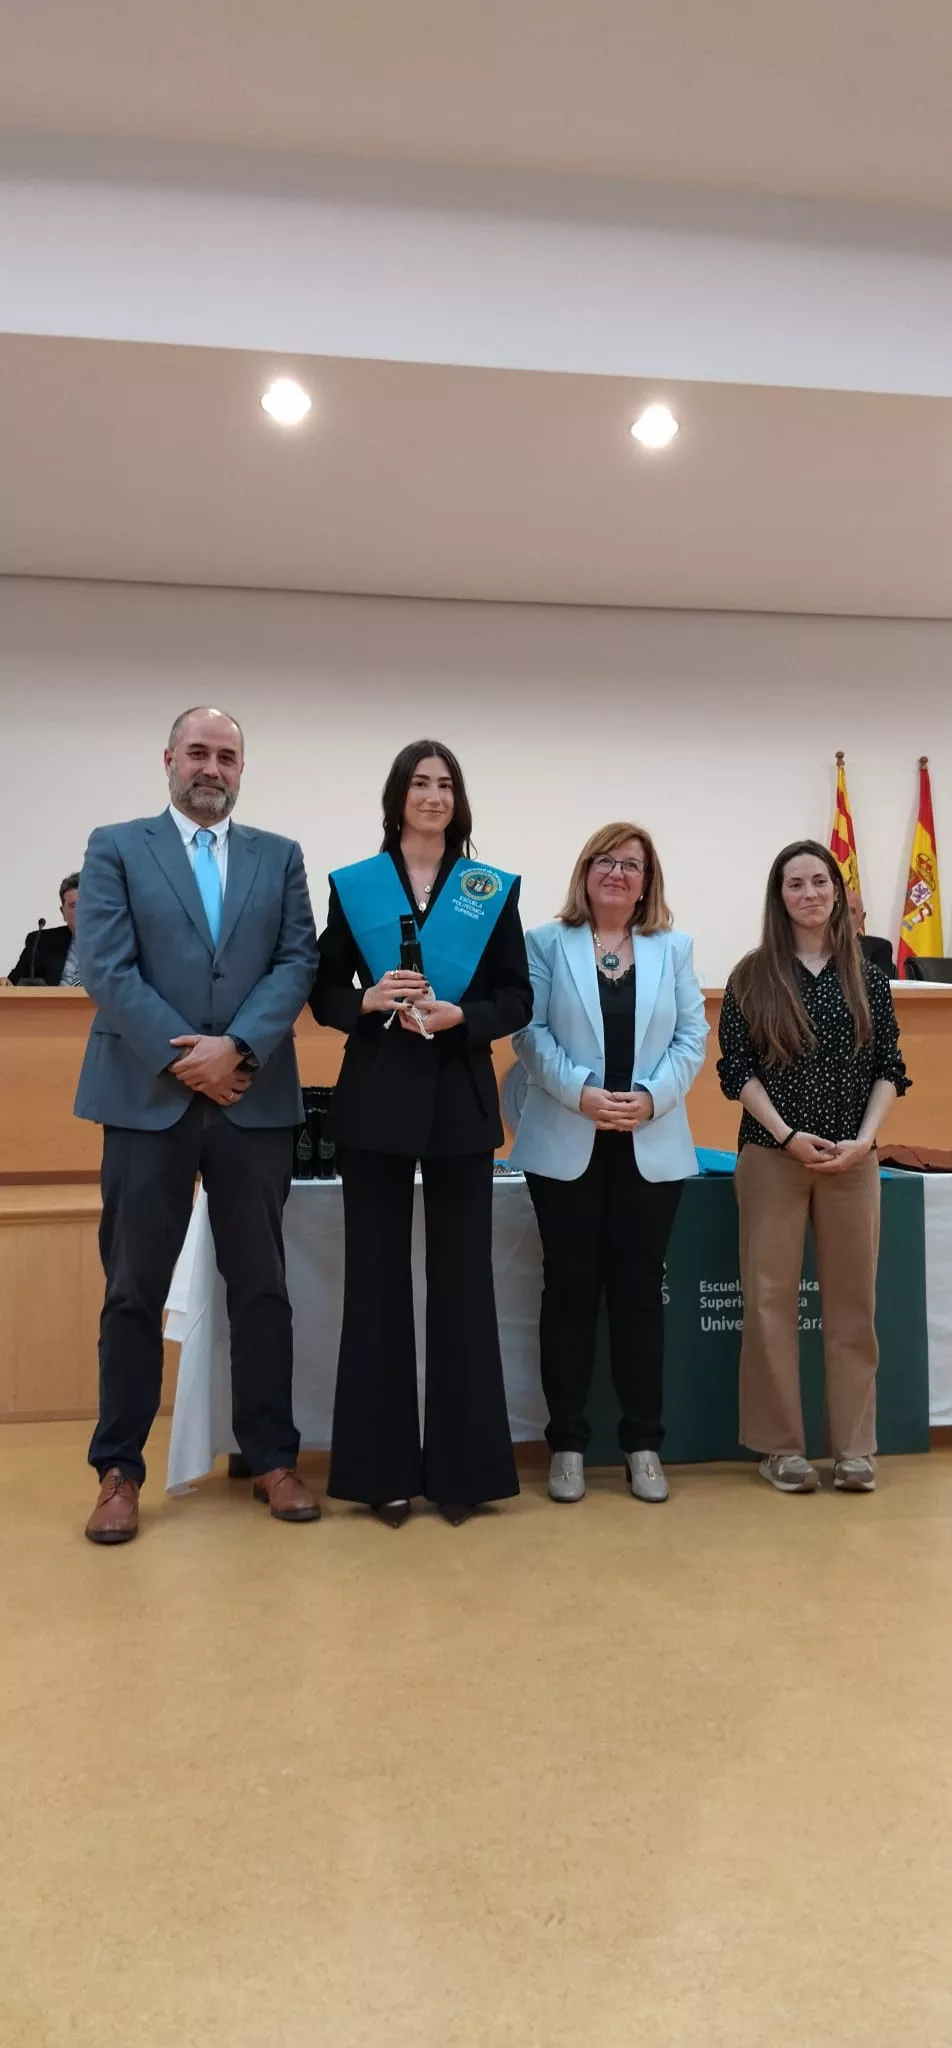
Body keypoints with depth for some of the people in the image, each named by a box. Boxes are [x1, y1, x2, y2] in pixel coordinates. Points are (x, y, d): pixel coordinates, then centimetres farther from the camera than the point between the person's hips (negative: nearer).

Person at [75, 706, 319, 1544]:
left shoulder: (280, 856, 12)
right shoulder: (115, 848, 6)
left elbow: (298, 962, 1)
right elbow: (106, 969, -5)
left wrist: (235, 1048, -13)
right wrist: (184, 1057, -12)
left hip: (255, 1099, 2)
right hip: (146, 1097, -2)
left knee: (262, 1287, 8)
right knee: (134, 1291, 5)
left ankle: (272, 1459, 20)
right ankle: (120, 1470, 17)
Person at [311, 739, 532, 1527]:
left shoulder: (493, 890, 6)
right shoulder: (353, 886, 5)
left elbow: (518, 999, 3)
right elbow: (323, 995, 5)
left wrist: (460, 1016, -15)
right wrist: (369, 1001, -15)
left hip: (461, 1100, 0)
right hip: (375, 1099, 0)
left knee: (461, 1278, 4)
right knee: (377, 1276, 4)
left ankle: (461, 1466, 16)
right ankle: (385, 1466, 16)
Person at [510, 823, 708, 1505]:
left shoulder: (673, 948, 11)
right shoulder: (547, 943, 6)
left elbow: (692, 1036, 4)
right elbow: (532, 1031, -4)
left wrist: (651, 1097, -12)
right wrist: (581, 1093, -18)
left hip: (652, 1148, 2)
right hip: (567, 1146, -1)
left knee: (640, 1290, 6)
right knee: (570, 1290, 4)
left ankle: (643, 1443, 17)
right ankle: (567, 1442, 15)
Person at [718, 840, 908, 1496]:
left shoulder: (867, 977, 7)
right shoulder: (752, 976, 2)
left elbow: (889, 1069, 6)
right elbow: (737, 1069, -3)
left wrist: (864, 1139, -9)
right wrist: (788, 1135, -13)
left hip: (852, 1160, 2)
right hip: (773, 1156, -1)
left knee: (852, 1299, 5)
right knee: (771, 1298, 1)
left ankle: (855, 1446, 15)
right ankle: (782, 1445, 12)